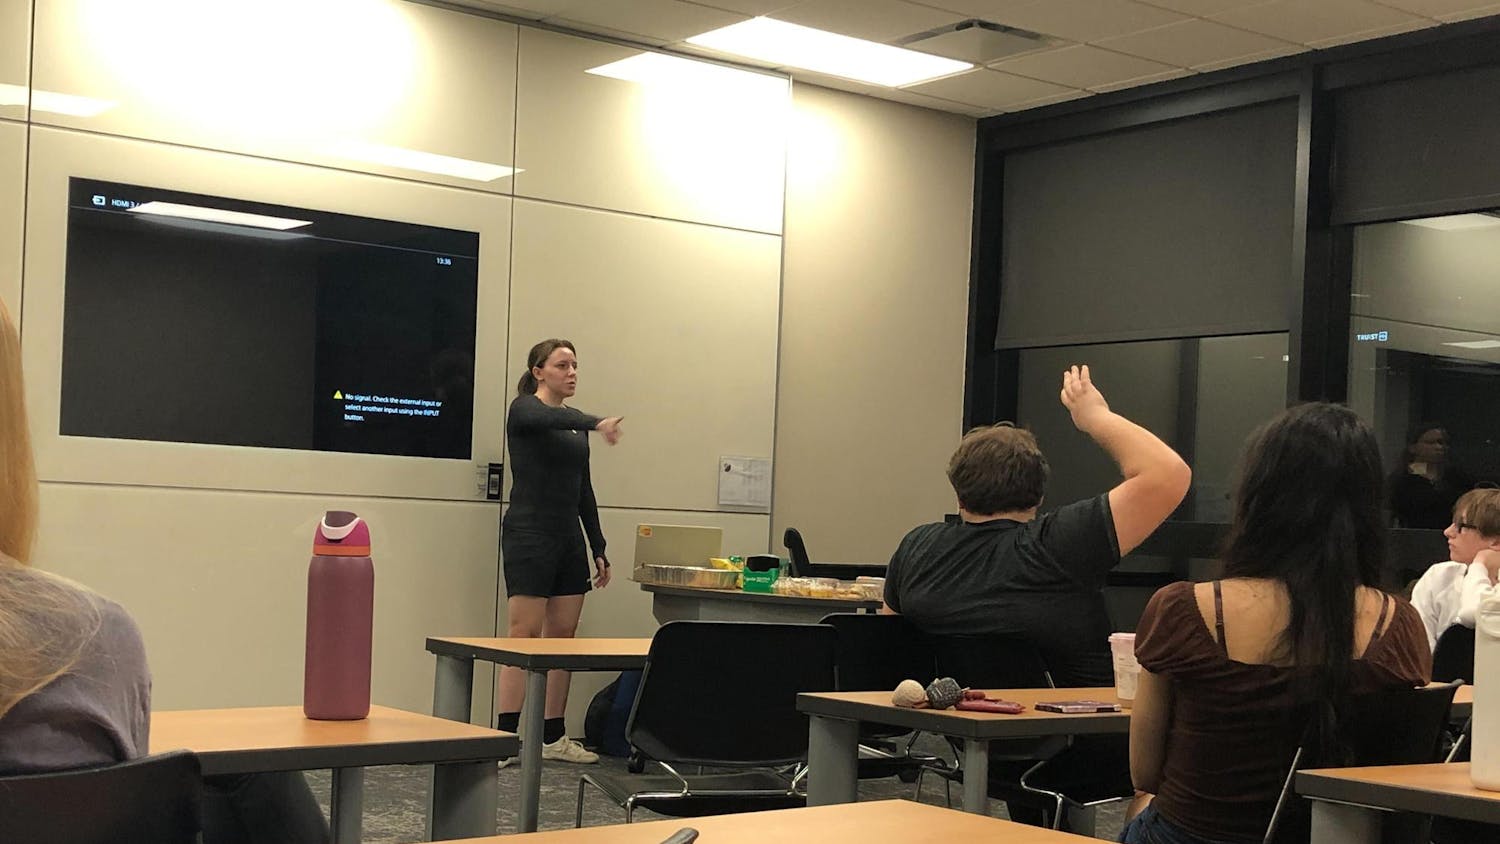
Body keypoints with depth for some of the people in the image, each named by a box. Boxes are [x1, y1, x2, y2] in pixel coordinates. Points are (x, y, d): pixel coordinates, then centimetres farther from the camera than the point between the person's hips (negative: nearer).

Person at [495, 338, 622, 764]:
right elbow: (549, 418, -31)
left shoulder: (575, 422, 16)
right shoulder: (525, 410, -5)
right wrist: (597, 422, -50)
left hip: (569, 538, 7)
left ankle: (553, 738, 12)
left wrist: (599, 549, 14)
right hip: (529, 533, -7)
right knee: (525, 635, -10)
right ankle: (505, 737, -7)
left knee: (562, 637, 7)